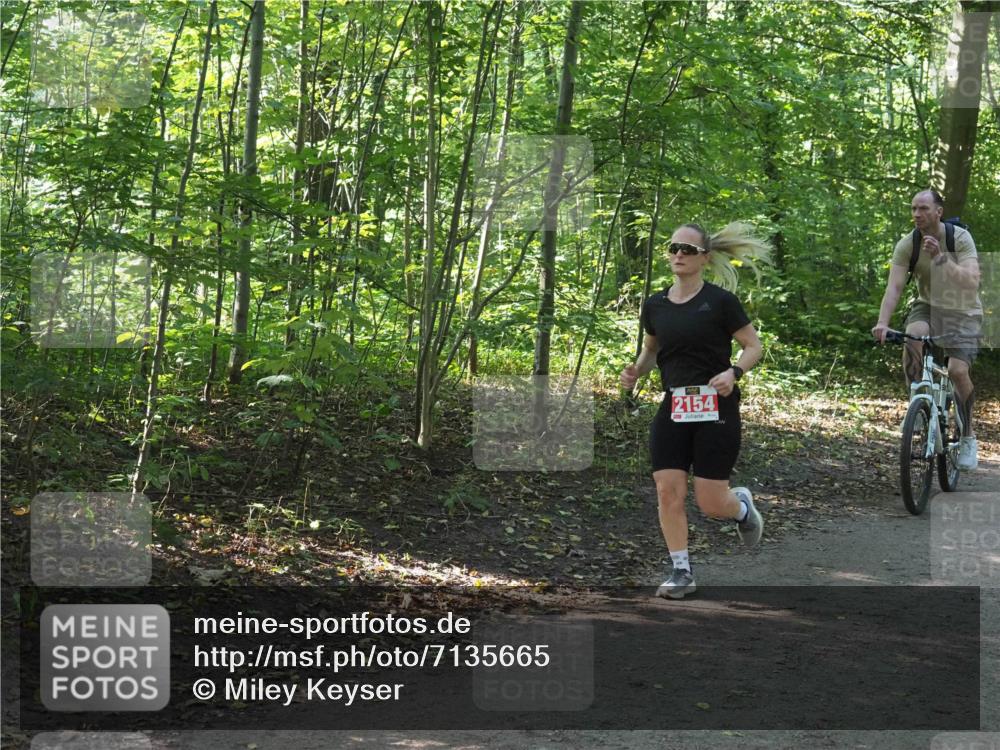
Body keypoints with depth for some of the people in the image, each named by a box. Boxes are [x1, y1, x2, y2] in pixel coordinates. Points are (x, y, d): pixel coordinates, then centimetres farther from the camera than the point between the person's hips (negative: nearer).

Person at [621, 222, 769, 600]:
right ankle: (681, 572, 6)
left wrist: (733, 372, -21)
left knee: (710, 503, -3)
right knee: (668, 492, -6)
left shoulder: (720, 301, -8)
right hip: (672, 408, 4)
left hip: (715, 409, -4)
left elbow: (754, 346, -2)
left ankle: (742, 505, 33)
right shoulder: (655, 305, 6)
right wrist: (636, 371, 0)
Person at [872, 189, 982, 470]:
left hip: (962, 312, -2)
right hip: (928, 306, 2)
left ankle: (968, 436, 2)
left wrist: (941, 258, -41)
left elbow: (971, 282, -30)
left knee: (958, 370, -21)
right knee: (912, 336, -33)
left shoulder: (960, 238, -18)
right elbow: (894, 286, -20)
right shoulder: (906, 245, -11)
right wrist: (882, 323, -36)